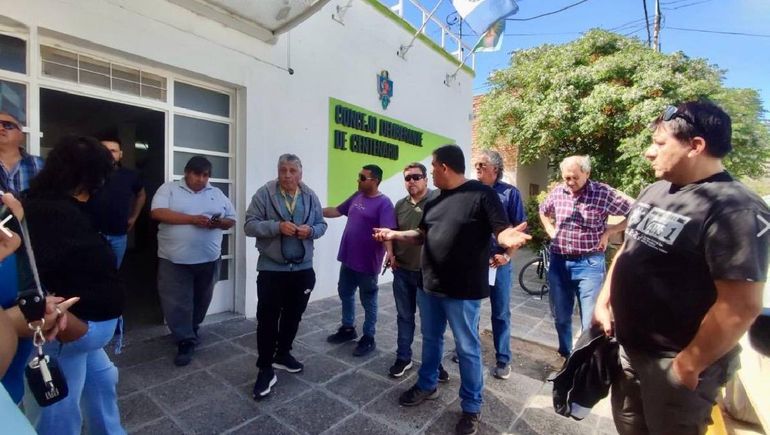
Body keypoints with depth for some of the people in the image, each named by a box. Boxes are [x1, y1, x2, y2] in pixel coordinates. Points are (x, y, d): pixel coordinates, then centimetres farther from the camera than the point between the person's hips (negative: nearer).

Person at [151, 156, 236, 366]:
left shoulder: (217, 193, 10)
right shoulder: (169, 189, 1)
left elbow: (232, 219, 11)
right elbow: (157, 213, -14)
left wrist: (219, 223, -13)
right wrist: (192, 219, -22)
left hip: (208, 259, 3)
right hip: (174, 260, -3)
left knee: (201, 300, 17)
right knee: (176, 303, 1)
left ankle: (191, 330, 40)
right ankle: (186, 341, 16)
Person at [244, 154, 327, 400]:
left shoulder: (310, 196, 5)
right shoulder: (264, 194, -7)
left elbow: (321, 225, 8)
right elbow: (250, 225, -10)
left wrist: (311, 230, -14)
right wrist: (278, 226, -24)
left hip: (303, 269, 4)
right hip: (271, 269, -4)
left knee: (293, 315, 18)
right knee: (268, 319, 3)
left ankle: (283, 354, 39)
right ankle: (265, 370, 18)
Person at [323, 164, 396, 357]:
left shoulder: (384, 203, -16)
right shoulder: (357, 196, 7)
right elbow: (337, 211, 18)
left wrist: (389, 253, -41)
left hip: (368, 262, -8)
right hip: (348, 258, 8)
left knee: (368, 301, 8)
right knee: (345, 294, 21)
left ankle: (368, 338, 24)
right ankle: (348, 328, 40)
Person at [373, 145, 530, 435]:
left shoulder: (482, 194, -12)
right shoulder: (434, 202, 10)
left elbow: (501, 231, -17)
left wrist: (508, 239, -38)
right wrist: (395, 235, 5)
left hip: (463, 290, -7)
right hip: (429, 285, 7)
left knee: (467, 349, 9)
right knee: (430, 339, 23)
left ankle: (472, 407, 30)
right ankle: (427, 386, 45)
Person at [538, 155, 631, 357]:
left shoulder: (603, 193, -11)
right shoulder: (557, 192, 1)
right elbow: (543, 212, 21)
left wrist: (608, 232, -8)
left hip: (589, 264, -4)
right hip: (558, 262, 4)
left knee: (590, 322, 1)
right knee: (560, 317, 16)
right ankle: (566, 357, 37)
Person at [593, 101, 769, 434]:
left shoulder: (735, 210, -20)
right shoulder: (655, 191, 4)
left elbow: (742, 307, -23)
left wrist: (688, 366, -17)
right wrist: (604, 301, 6)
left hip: (672, 361, -7)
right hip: (627, 345, 7)